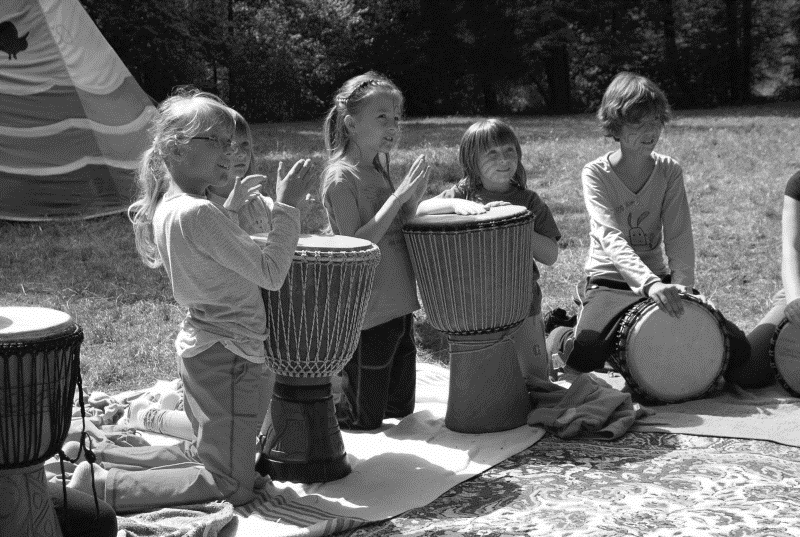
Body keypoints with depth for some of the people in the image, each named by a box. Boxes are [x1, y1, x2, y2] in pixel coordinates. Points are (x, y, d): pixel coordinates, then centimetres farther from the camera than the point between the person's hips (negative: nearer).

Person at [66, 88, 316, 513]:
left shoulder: (166, 206, 6)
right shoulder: (197, 213, -24)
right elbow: (271, 274, -22)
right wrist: (286, 206, -17)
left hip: (200, 348, 10)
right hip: (226, 356, -10)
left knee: (203, 455, 27)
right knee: (232, 485, -1)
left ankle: (99, 460, 21)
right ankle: (102, 487, -6)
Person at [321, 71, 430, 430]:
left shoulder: (379, 171, 10)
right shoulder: (341, 177, -15)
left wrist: (413, 200, -5)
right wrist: (398, 196, -24)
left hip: (397, 307, 8)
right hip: (365, 316, -8)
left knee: (401, 412, 18)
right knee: (363, 421, 4)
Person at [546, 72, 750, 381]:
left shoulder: (669, 171, 2)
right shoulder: (595, 174, -9)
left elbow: (678, 237, -5)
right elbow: (612, 239, -24)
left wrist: (681, 286, -24)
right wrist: (649, 283, -40)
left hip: (660, 280, 4)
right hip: (609, 282, -4)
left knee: (736, 349, -13)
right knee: (585, 353, -35)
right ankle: (560, 336, 3)